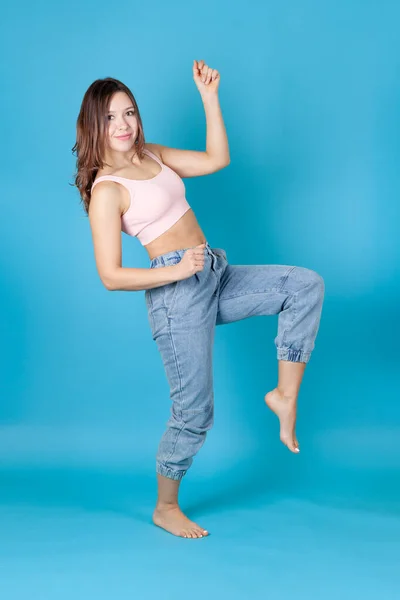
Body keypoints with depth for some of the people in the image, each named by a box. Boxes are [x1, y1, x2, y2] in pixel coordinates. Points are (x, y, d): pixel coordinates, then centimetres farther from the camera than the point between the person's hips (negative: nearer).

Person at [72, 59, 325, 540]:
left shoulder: (152, 156, 11)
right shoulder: (106, 190, -11)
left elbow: (217, 159, 12)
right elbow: (111, 276, -15)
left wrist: (209, 97, 6)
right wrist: (177, 272, -21)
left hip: (215, 279, 8)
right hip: (177, 294, -8)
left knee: (306, 285, -4)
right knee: (194, 413, 0)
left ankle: (285, 394, 2)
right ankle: (165, 509, 23)